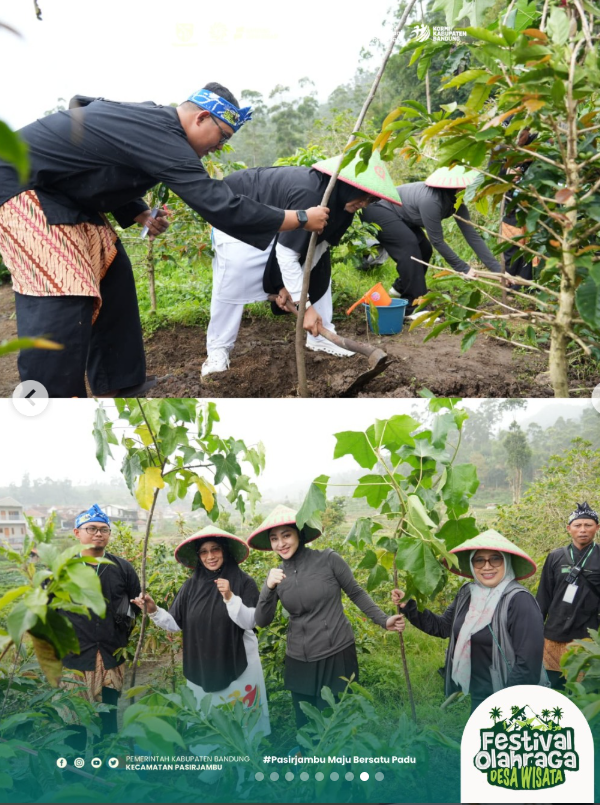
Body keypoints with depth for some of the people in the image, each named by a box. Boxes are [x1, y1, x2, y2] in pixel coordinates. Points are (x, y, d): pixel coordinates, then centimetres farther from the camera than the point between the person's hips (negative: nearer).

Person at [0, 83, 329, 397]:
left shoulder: (150, 120, 5)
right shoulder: (163, 138, -26)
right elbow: (221, 206, -27)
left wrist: (142, 215, 2)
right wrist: (301, 218, -19)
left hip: (58, 189, 10)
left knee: (110, 273, 10)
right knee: (62, 298, -19)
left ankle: (116, 384, 19)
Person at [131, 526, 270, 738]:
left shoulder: (243, 582, -8)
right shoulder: (192, 585, 2)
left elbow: (249, 622, -14)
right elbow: (176, 623, 2)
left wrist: (230, 598, -27)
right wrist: (154, 611, -13)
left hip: (238, 665, -3)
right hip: (202, 667, 3)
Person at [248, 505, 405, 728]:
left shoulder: (328, 559, -9)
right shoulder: (277, 575, 3)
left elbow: (356, 593, 2)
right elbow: (262, 621, -3)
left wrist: (384, 620, -7)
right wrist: (268, 588, -18)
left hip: (336, 656, -4)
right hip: (300, 663, 4)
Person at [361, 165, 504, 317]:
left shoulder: (456, 201, -10)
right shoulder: (430, 201, -36)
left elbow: (472, 236, -9)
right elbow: (438, 241, -29)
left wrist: (498, 269, -12)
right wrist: (463, 268, -22)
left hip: (398, 216, 9)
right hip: (377, 210, -9)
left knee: (424, 249, 5)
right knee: (409, 246, -23)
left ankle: (401, 288, 29)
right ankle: (413, 308, -19)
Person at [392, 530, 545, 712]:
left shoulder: (520, 601, -21)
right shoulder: (467, 594, 1)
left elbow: (528, 662, -23)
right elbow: (442, 626, 15)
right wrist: (408, 606, 4)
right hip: (478, 696, 7)